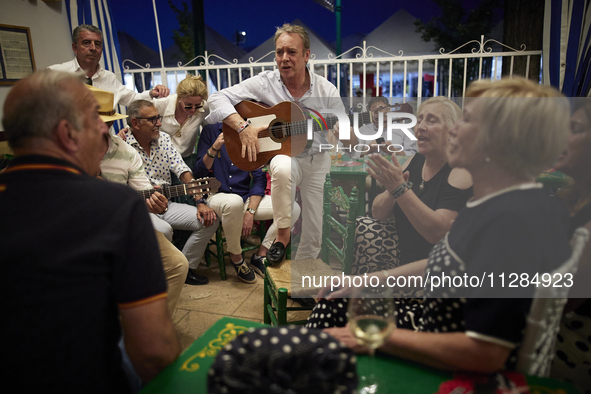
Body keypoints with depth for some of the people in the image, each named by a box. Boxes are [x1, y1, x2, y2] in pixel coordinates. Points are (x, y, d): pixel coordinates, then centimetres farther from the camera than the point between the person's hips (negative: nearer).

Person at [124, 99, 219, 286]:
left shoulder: (163, 138, 7)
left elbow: (183, 171, 2)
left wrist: (200, 203, -9)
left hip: (166, 205, 6)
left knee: (209, 220, -9)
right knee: (163, 230, -35)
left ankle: (186, 268, 8)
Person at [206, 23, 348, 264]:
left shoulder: (326, 91, -7)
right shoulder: (265, 83, -9)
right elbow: (218, 99, -13)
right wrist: (243, 127, -28)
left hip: (318, 162, 2)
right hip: (283, 155, -2)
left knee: (314, 235, 4)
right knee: (282, 167, -40)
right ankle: (282, 234, -18)